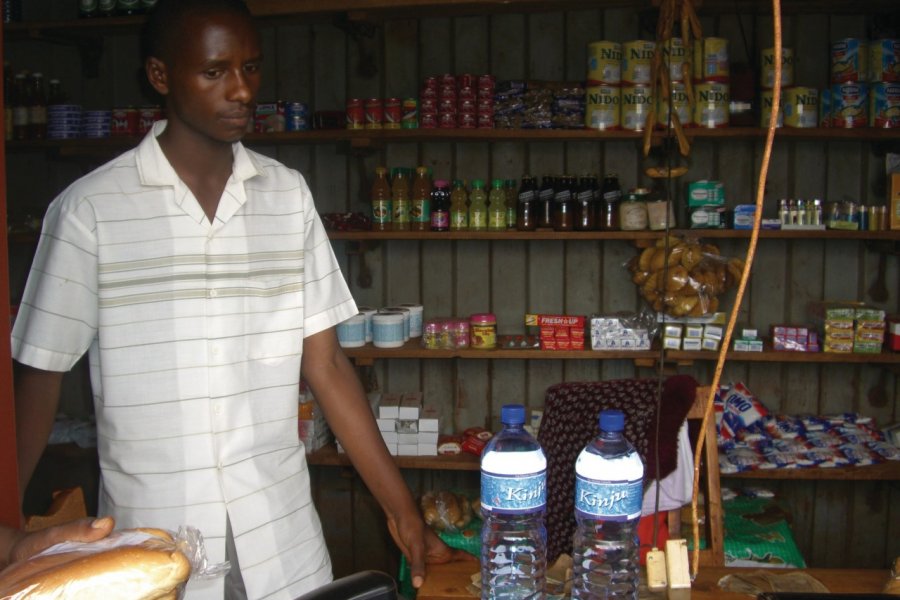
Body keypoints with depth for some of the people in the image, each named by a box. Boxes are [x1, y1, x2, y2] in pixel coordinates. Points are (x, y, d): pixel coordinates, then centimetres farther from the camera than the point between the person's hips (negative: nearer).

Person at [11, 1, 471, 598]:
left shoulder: (288, 195, 1)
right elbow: (41, 377, -2)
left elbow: (325, 363, 3)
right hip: (149, 535, -2)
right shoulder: (90, 208, -7)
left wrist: (402, 510, 1)